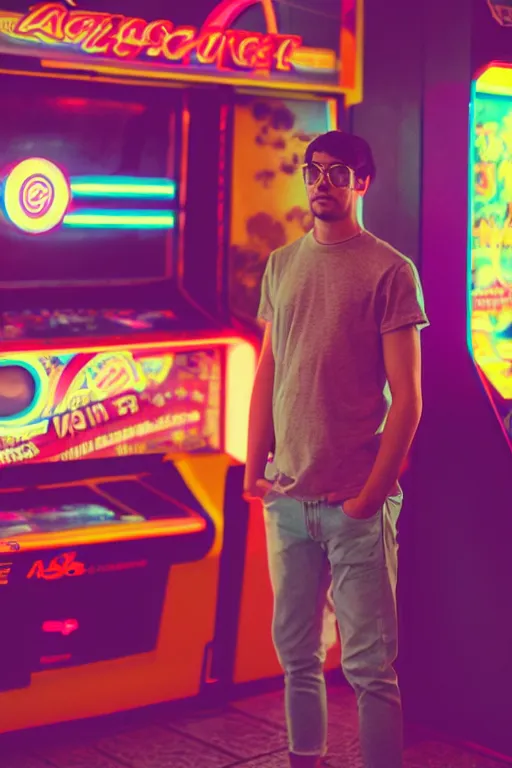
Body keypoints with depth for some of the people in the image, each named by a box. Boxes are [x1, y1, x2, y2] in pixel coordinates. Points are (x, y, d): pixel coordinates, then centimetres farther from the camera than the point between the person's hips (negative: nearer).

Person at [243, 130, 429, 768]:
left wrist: (372, 492, -12)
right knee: (296, 652, 14)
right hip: (287, 496, 5)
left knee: (370, 666, 0)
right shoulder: (281, 266, 11)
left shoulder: (389, 272, -5)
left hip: (357, 503, -5)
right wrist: (255, 467, 7)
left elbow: (407, 399, -7)